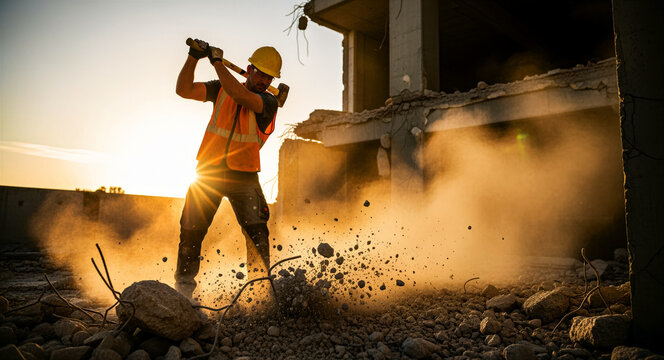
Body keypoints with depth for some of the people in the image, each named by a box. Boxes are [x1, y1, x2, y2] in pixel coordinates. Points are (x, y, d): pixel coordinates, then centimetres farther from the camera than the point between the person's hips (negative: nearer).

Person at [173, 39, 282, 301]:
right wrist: (193, 58, -13)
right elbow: (184, 90, -2)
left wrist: (217, 61, -15)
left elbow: (239, 95, -23)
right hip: (209, 171, 2)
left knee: (256, 231, -13)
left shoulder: (268, 102, -5)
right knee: (191, 231, 3)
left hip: (243, 176, -2)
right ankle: (183, 287, 19)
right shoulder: (221, 88, 5)